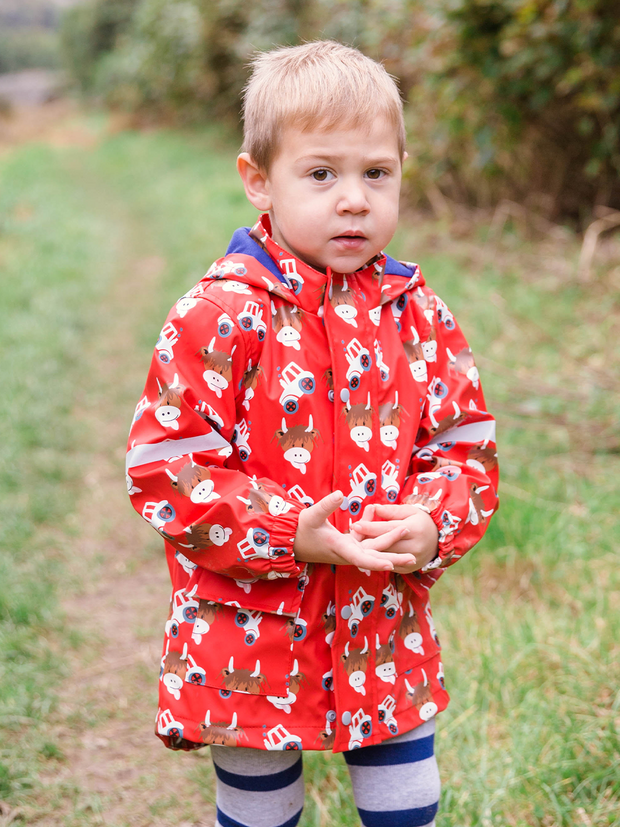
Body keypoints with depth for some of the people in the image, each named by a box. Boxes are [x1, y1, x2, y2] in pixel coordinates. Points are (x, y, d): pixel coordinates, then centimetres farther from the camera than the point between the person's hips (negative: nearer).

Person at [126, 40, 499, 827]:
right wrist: (289, 533, -22)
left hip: (388, 633, 3)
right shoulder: (217, 319, -14)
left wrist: (433, 525, -15)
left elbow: (465, 445, 6)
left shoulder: (418, 316, 0)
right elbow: (166, 468, -14)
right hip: (250, 638, -3)